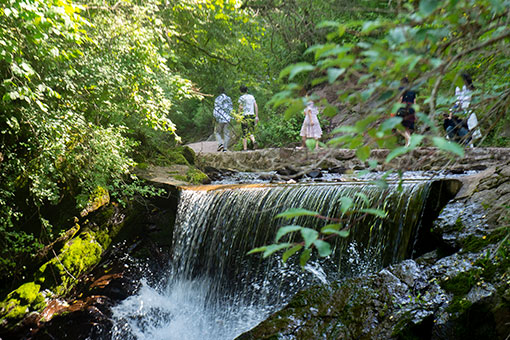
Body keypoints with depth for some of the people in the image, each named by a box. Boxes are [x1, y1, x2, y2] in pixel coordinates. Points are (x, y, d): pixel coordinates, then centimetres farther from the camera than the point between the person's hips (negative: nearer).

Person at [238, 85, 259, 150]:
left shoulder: (241, 97, -1)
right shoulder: (252, 97, 14)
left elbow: (240, 107, -10)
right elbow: (256, 107, 9)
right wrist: (256, 116, 9)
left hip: (245, 116, -4)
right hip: (252, 115, 4)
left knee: (245, 133, 1)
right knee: (251, 132, 11)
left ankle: (245, 148, -1)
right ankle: (253, 141, -19)